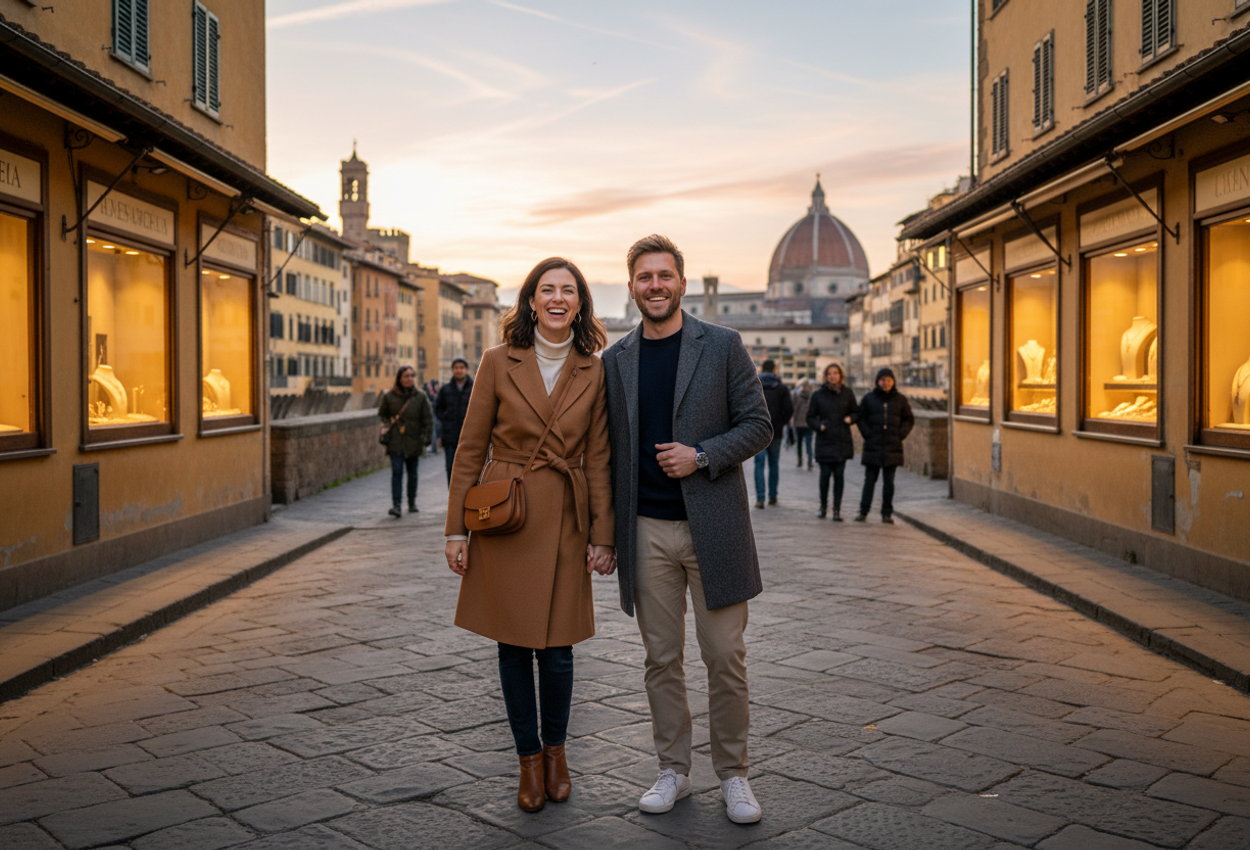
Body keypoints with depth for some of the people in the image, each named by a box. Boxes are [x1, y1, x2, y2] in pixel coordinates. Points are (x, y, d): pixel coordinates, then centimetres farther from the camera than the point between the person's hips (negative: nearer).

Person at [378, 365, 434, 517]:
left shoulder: (420, 396, 2)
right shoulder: (389, 396, 0)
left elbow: (428, 418, 6)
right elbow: (382, 414, 16)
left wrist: (426, 436, -1)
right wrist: (388, 424, 0)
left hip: (413, 441, 1)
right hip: (395, 441, -1)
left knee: (412, 473, 10)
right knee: (397, 472, -12)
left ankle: (412, 503, 25)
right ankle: (396, 505, -17)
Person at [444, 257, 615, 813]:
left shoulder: (593, 372, 2)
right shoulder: (499, 362, -1)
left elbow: (598, 460, 4)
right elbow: (470, 449, 1)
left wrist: (602, 535, -1)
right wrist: (456, 529, -3)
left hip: (564, 521, 1)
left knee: (557, 646, 4)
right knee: (513, 644, 7)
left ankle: (555, 748, 29)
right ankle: (529, 757, 25)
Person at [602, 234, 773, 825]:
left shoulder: (722, 346, 1)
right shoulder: (615, 360, 8)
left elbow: (758, 426, 0)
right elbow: (612, 450, 12)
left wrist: (701, 457, -15)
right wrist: (606, 532, 9)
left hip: (713, 527, -2)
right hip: (647, 532, 2)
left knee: (725, 657, 3)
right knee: (662, 659, 10)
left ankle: (733, 774, 19)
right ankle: (673, 770, 24)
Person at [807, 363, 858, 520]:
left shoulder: (847, 393, 5)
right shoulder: (818, 395, 2)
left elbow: (856, 412, 14)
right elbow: (810, 417, 7)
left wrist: (850, 418, -7)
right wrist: (818, 426, -10)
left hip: (842, 441, 1)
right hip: (824, 441, -1)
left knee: (839, 475, 0)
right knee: (825, 474, -2)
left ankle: (837, 509, 7)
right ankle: (823, 505, 20)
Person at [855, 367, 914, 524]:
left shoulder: (900, 399, 6)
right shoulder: (869, 399, 3)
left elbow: (909, 419, 11)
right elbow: (860, 417, 8)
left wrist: (901, 434, 0)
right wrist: (867, 433, -3)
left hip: (892, 447, 1)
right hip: (873, 446, -1)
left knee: (889, 482, 6)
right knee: (869, 480, 0)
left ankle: (887, 513, 11)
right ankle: (863, 512, 4)